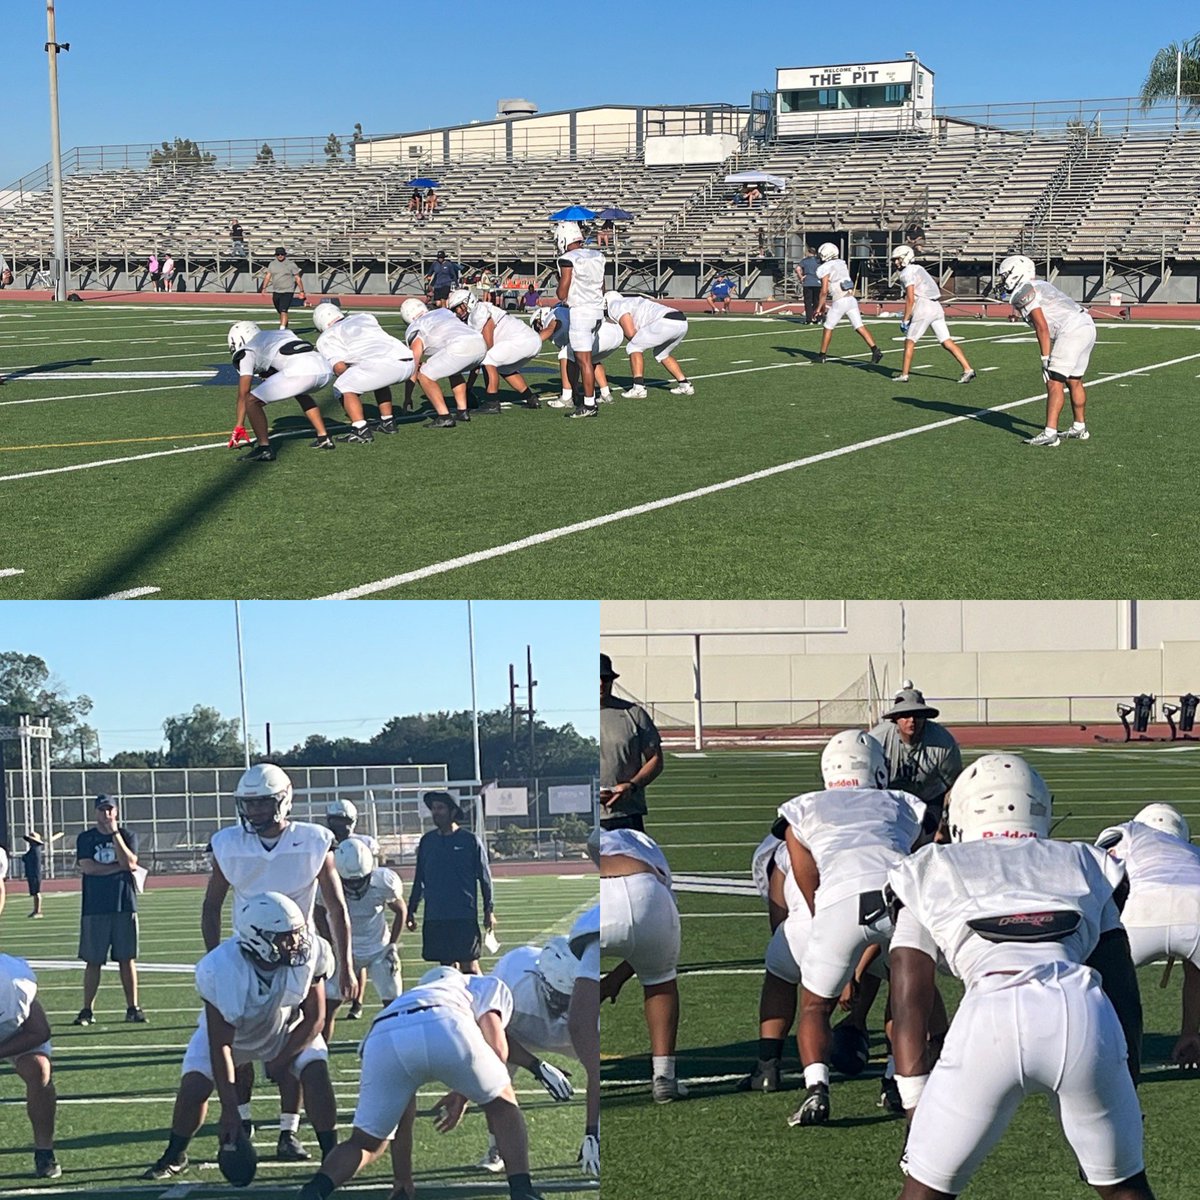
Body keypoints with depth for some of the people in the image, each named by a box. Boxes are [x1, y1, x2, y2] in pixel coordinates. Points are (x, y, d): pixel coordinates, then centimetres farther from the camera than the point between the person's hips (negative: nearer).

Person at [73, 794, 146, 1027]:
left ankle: (132, 1008, 8)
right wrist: (119, 867, -7)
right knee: (93, 961, 1)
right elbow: (87, 867, -8)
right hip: (95, 908, 0)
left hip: (124, 905, 0)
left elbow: (129, 862, -10)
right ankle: (87, 1010, 5)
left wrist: (114, 833, -11)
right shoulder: (85, 838, 6)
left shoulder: (127, 835, 6)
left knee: (127, 959, 3)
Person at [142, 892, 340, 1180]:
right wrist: (230, 1109, -35)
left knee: (316, 1073, -22)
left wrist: (282, 1060, -19)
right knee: (194, 1084, -17)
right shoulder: (220, 970, -38)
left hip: (288, 1030, 1)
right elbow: (220, 1044, -32)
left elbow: (314, 1017, -15)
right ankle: (174, 1156, 9)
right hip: (227, 1031, -1)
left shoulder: (310, 954, -32)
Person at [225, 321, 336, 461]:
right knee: (301, 393, 39)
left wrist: (238, 428, 22)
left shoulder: (247, 351, 16)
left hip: (301, 372, -7)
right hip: (326, 370, 7)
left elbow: (243, 393, 16)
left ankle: (264, 448, -4)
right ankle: (324, 438, 33)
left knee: (252, 401, 3)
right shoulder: (281, 334, 35)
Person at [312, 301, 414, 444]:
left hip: (385, 363, -7)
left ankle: (361, 431, -5)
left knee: (343, 388, 8)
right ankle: (388, 422, 33)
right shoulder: (365, 317, 33)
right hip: (409, 362, 7)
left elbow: (340, 367, 2)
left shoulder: (326, 338, 14)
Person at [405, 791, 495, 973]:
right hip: (434, 918, 4)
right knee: (447, 965, 7)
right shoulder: (427, 841, 9)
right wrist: (411, 911, 14)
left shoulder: (470, 841, -2)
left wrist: (489, 910, -1)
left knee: (469, 965, -5)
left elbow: (484, 878, 2)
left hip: (464, 917, -4)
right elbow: (419, 879, 16)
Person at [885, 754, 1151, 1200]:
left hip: (992, 1014, -2)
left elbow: (909, 1007, 19)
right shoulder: (1083, 867, 32)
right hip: (1083, 1012, 2)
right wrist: (1123, 1108, 30)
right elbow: (1123, 993, 26)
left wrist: (917, 1112, 20)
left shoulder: (930, 876, 27)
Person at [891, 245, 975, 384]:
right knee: (947, 342, 4)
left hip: (923, 310, -8)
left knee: (909, 342, 4)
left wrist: (905, 319, -9)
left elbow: (910, 299, -14)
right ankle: (967, 369, -3)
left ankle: (904, 375, 8)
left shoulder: (907, 273, -7)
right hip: (937, 307, 8)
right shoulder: (918, 269, 21)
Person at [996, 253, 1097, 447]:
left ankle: (1050, 433, -15)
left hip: (1072, 332, -10)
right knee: (1074, 381, 21)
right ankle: (1080, 428, 32)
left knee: (1054, 383, -10)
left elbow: (1042, 327, -12)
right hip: (1087, 326, 10)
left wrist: (1046, 357, -7)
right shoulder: (1038, 287, 24)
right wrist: (1050, 356, 21)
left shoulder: (1024, 292, -5)